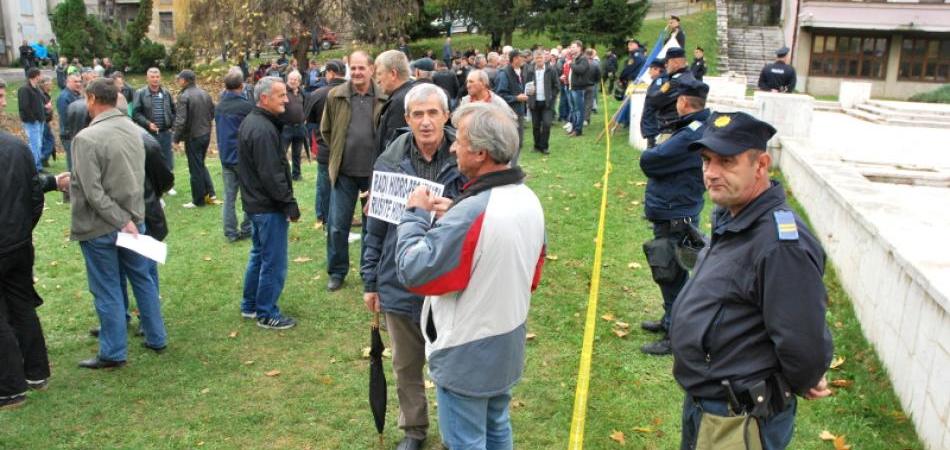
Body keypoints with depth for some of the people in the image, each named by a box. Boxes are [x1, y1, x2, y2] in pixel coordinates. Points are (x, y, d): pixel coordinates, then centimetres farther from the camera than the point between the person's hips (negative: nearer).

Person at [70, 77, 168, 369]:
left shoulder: (86, 138, -20)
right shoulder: (134, 129, 1)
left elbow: (93, 192, -22)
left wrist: (121, 221, -17)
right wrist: (129, 218, 13)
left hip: (100, 227, -6)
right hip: (134, 217, 6)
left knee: (107, 290, 5)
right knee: (143, 280, 16)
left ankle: (113, 354, 16)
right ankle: (156, 339, 27)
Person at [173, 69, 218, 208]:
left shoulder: (184, 96, -16)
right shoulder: (204, 94, 4)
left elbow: (180, 120, -20)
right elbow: (213, 113, 11)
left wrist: (176, 139, -12)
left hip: (193, 137, -7)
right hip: (206, 134, 7)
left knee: (195, 169, 4)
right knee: (201, 165, 22)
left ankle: (198, 200, 13)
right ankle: (210, 194, 17)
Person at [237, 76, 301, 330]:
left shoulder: (249, 122, 11)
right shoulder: (263, 130, -22)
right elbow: (272, 175, -25)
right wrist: (290, 203, -18)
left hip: (254, 202, 11)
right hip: (269, 206, -11)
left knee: (259, 254, 21)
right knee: (274, 262, 0)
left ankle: (249, 306, 32)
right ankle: (267, 314, 11)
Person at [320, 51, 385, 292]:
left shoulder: (384, 98, -6)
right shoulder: (335, 96, -1)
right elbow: (326, 130, 11)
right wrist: (339, 153, 11)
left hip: (374, 172, -1)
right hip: (344, 172, 1)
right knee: (337, 225, 5)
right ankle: (337, 272, 22)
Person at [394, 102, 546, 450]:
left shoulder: (471, 213, -30)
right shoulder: (529, 199, -1)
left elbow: (412, 271, -26)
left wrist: (416, 215, -12)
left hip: (466, 356, -8)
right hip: (508, 346, 8)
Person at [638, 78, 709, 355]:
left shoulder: (690, 136, -25)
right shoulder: (699, 129, 9)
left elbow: (649, 161, -24)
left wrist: (652, 152, -4)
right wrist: (658, 153, -8)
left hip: (673, 219, -10)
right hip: (674, 214, 10)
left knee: (670, 277, 1)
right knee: (672, 275, 22)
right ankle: (671, 320, 38)